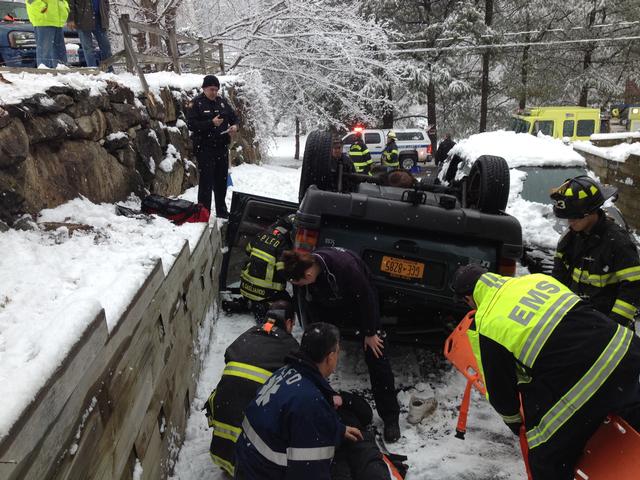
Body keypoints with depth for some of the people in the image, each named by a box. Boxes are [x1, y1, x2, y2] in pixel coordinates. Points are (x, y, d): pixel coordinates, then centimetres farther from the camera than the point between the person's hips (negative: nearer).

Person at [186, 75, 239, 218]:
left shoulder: (222, 102, 11)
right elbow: (191, 124, -14)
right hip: (205, 148, -6)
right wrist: (211, 123, -23)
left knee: (222, 180, 13)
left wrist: (235, 126, -4)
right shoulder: (197, 103, -5)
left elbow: (234, 117, 19)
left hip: (222, 147, 6)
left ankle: (221, 210, 26)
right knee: (206, 181, -7)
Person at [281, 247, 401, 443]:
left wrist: (370, 333, -15)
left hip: (361, 302, -5)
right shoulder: (305, 267, -21)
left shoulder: (345, 266, -40)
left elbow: (366, 297, -25)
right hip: (331, 305, 5)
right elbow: (314, 303, -3)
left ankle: (390, 416, 4)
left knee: (376, 356, -6)